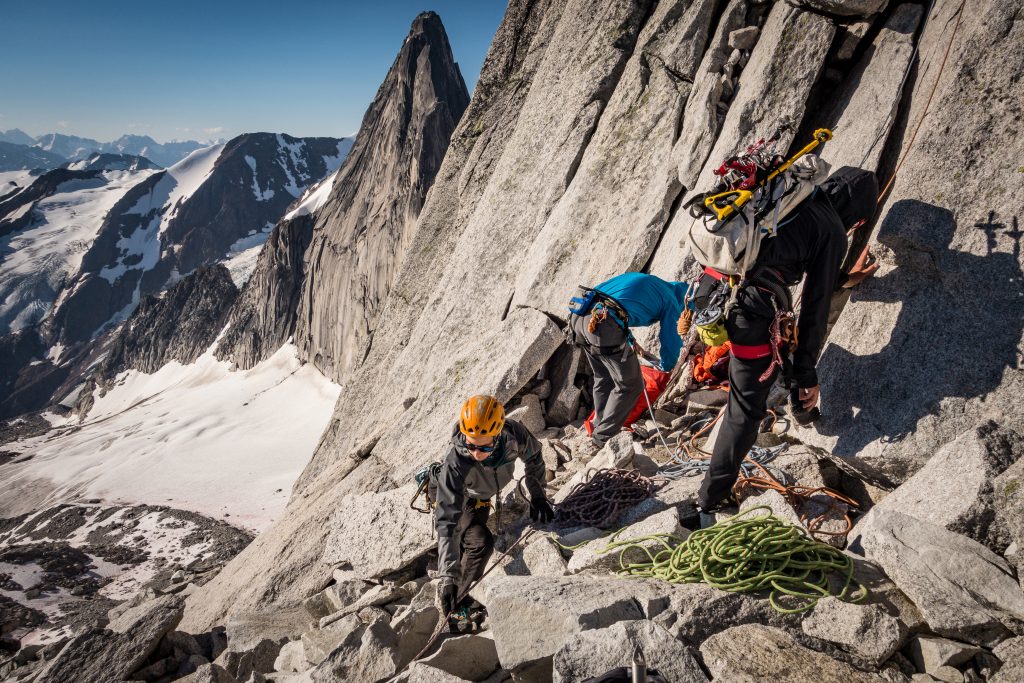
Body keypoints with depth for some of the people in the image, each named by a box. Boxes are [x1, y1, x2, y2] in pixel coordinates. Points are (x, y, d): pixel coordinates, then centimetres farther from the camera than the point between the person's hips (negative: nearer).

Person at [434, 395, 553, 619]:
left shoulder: (513, 434, -38)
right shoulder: (455, 465, -48)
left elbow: (533, 457, -13)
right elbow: (447, 523, -46)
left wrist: (538, 496, -8)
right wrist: (448, 577, -51)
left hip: (481, 498, 5)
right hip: (454, 501, -5)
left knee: (472, 541, 26)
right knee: (481, 543, -24)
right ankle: (457, 602, -3)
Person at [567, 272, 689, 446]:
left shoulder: (641, 279, 34)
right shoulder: (671, 301, 13)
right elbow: (671, 339, 13)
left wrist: (631, 343, 49)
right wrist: (666, 365, 36)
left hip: (578, 316, 8)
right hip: (606, 324, -8)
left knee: (603, 379, 26)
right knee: (630, 386, 10)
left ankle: (600, 427, 36)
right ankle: (603, 437, 15)